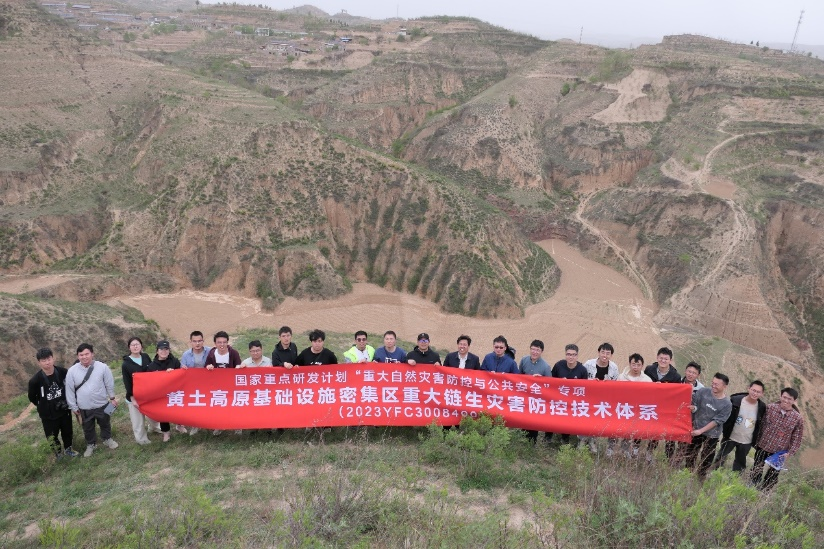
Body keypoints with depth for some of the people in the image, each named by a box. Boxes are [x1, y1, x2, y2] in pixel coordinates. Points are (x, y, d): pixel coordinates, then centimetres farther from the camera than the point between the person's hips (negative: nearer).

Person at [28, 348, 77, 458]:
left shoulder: (63, 372, -16)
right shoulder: (35, 380, -24)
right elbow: (32, 398, -5)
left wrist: (68, 400, 5)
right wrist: (44, 407, 3)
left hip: (64, 410, 2)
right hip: (48, 414, -2)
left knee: (67, 432, 21)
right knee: (52, 436, 14)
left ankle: (68, 449, 47)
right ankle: (59, 451, 42)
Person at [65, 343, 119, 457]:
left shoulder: (102, 367, -16)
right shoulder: (72, 371, -14)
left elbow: (109, 384, -4)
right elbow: (69, 390, -5)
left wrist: (112, 398, 5)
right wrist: (74, 407, 0)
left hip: (102, 404, 0)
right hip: (84, 408, 1)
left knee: (105, 424, 22)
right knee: (88, 428, 20)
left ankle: (107, 439, 47)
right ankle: (91, 444, 44)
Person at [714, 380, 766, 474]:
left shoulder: (762, 407, -10)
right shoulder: (735, 400, -18)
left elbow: (760, 425, 3)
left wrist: (756, 440, 5)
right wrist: (724, 432, -8)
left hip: (746, 442, 2)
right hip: (730, 437, -2)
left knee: (740, 465, 18)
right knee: (720, 459, 13)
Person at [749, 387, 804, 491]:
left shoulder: (798, 418, -10)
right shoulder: (770, 408, -9)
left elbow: (797, 438, -3)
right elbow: (760, 425, 0)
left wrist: (790, 453, -10)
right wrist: (756, 441, 1)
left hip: (779, 453, -1)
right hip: (762, 447, 1)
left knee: (771, 478, 11)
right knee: (756, 473, 13)